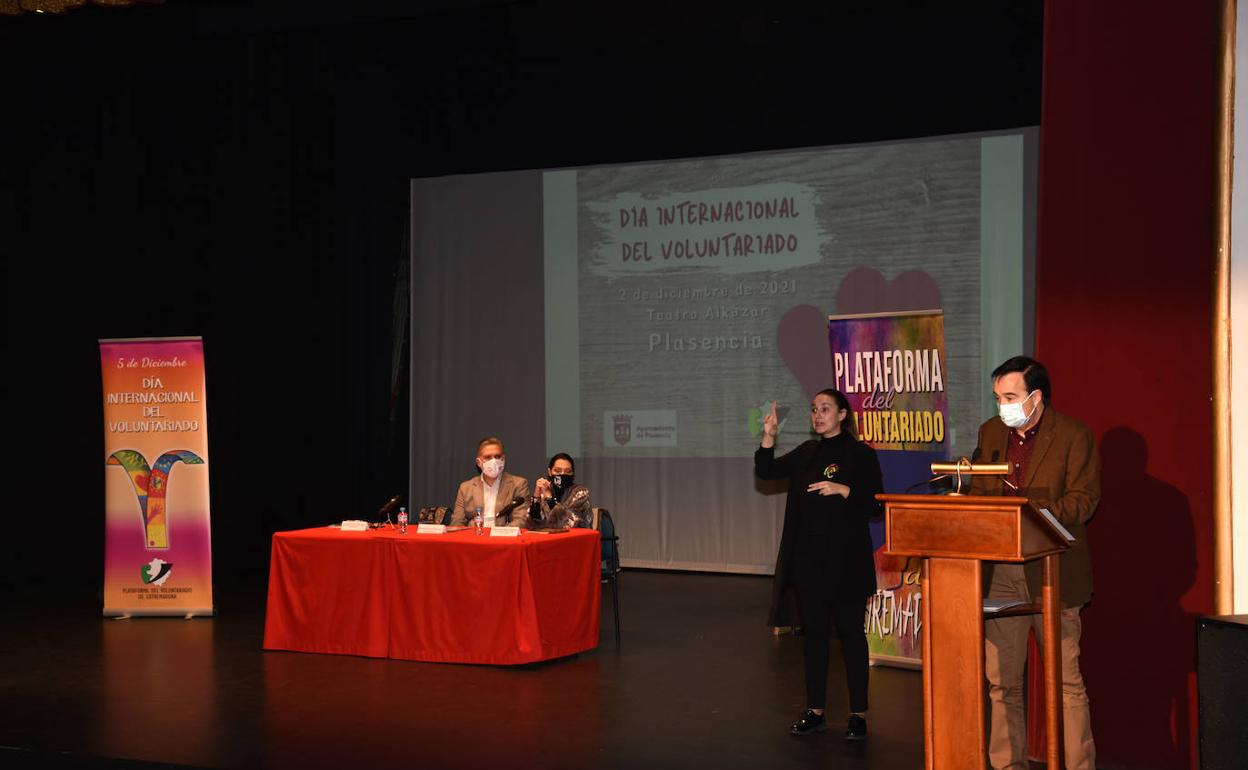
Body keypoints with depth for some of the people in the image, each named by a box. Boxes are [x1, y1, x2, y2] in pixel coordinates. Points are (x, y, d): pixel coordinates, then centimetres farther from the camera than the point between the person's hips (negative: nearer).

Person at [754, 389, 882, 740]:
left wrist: (842, 489, -22)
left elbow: (876, 502, -9)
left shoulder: (860, 454, -4)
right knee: (814, 631, 9)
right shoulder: (807, 452, 13)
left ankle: (859, 713, 7)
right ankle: (815, 711, 16)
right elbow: (766, 471, 7)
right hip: (809, 559, 5)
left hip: (846, 559, -5)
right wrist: (768, 436, -7)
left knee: (850, 631, 0)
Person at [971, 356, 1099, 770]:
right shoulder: (991, 433, 12)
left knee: (1067, 681, 1)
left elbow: (1084, 498, -9)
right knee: (1001, 681, 9)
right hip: (1000, 574, 5)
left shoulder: (1073, 435, -4)